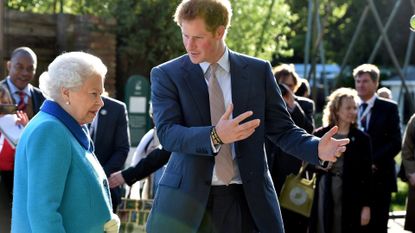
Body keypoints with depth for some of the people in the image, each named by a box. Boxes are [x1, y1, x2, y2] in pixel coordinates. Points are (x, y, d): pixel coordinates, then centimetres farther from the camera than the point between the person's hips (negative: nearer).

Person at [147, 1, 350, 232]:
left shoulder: (258, 71, 6)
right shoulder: (166, 75, 1)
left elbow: (282, 129, 8)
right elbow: (167, 133, -12)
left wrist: (317, 148, -13)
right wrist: (215, 136, -30)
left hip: (248, 199, 1)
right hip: (187, 198, -1)